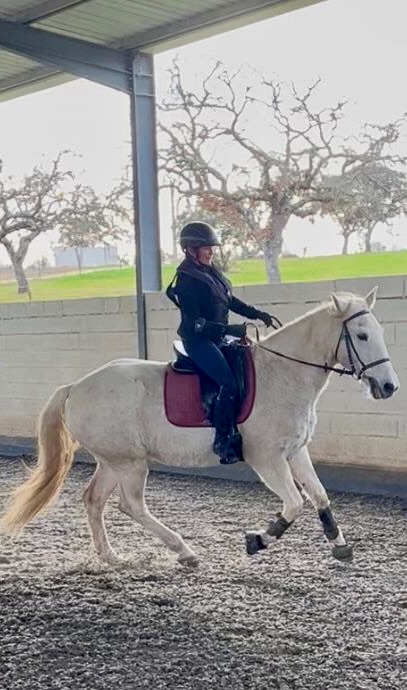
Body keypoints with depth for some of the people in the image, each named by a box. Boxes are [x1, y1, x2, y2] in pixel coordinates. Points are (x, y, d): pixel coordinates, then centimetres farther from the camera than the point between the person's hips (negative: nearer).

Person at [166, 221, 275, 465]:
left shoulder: (211, 273, 10)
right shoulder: (186, 280, -15)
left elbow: (230, 300, 19)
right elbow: (194, 323, -20)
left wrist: (257, 314, 6)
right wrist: (229, 329, -26)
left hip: (217, 338, 9)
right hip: (198, 340, -9)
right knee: (229, 383, -22)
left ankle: (237, 433, 7)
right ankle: (223, 441, -13)